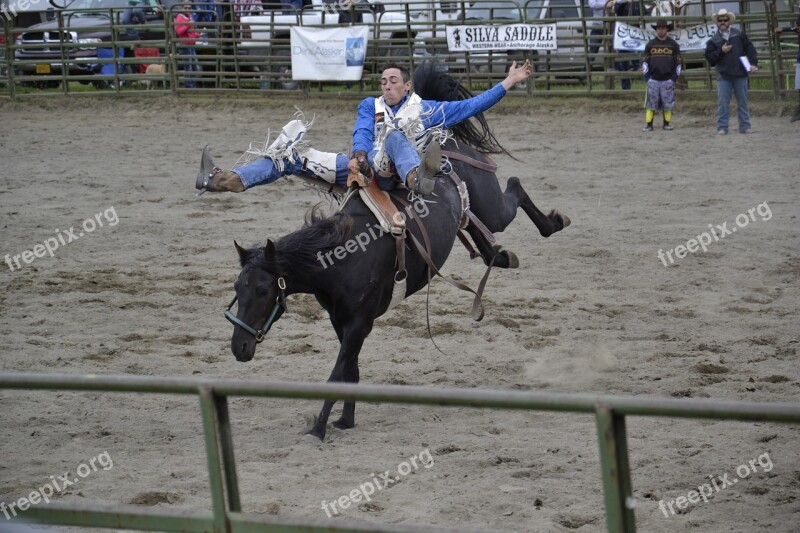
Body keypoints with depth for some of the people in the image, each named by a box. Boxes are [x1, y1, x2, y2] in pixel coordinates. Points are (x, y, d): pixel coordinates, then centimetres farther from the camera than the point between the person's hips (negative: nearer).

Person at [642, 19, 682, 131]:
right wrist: (647, 77, -2)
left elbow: (678, 63, 6)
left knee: (668, 103, 2)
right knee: (651, 103, -2)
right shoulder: (650, 44, 6)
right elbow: (645, 62, 8)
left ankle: (667, 123, 12)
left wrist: (674, 78, -3)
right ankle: (648, 124, 2)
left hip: (668, 80, 0)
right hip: (653, 79, 0)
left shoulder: (673, 45, 5)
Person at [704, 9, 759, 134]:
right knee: (723, 104, -4)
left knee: (743, 102, 6)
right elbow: (709, 57, 0)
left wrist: (753, 63, -8)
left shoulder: (739, 34, 5)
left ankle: (745, 127, 13)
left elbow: (749, 48, 3)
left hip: (740, 75, 1)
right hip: (723, 77, -1)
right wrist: (721, 51, -12)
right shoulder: (713, 40, 4)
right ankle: (722, 127, 1)